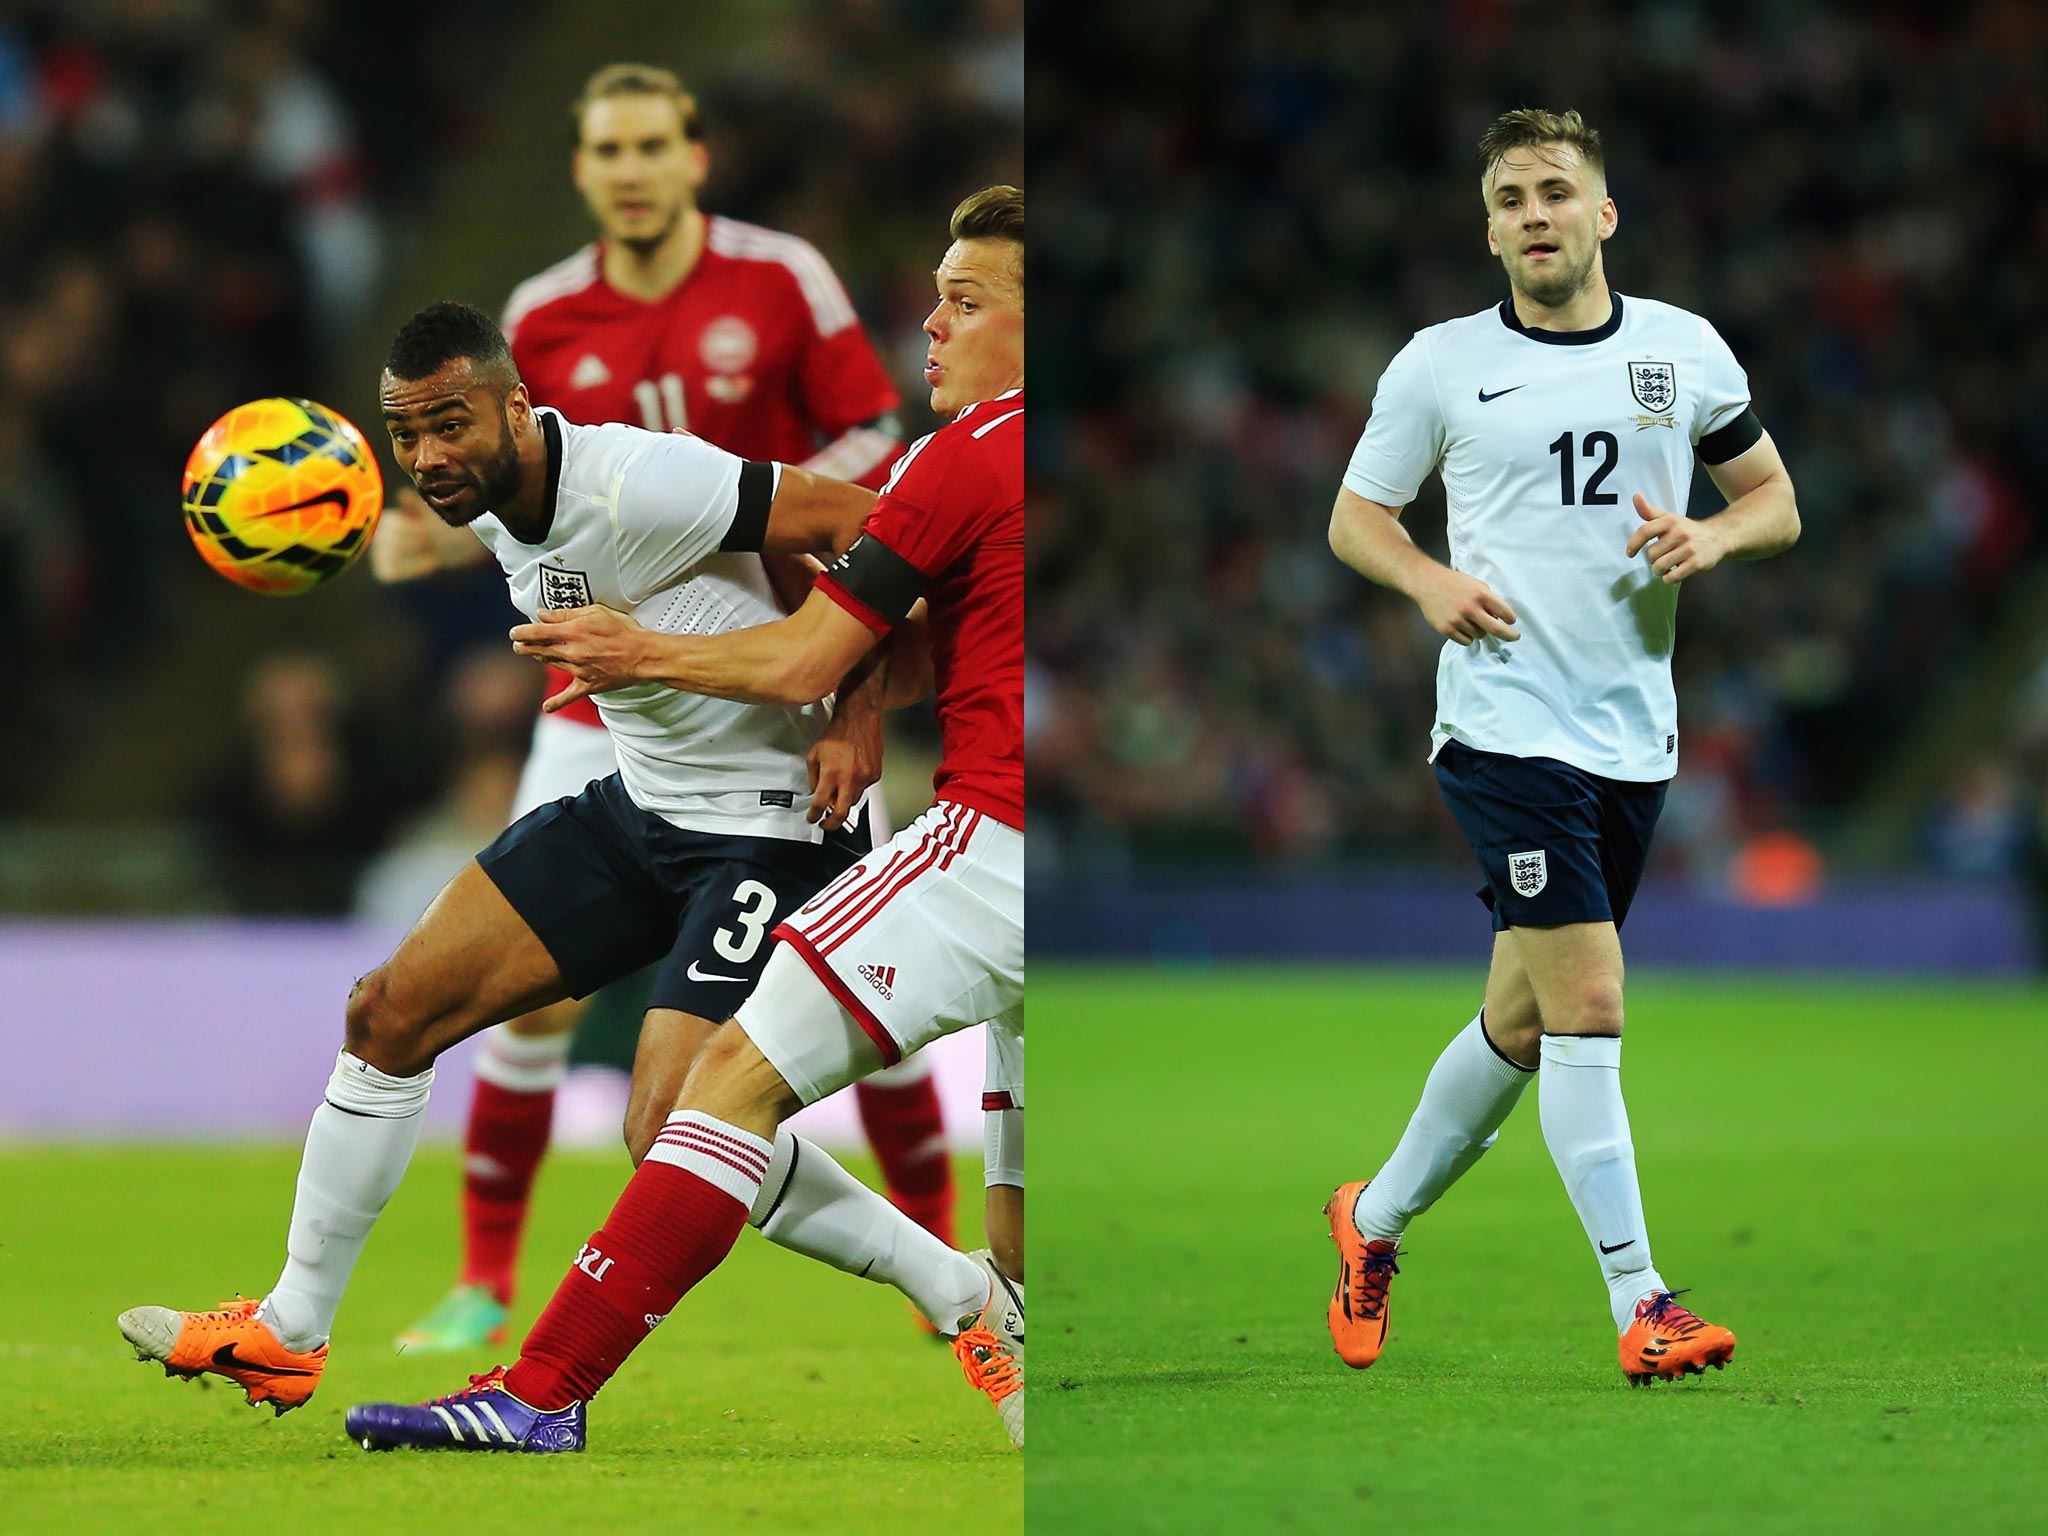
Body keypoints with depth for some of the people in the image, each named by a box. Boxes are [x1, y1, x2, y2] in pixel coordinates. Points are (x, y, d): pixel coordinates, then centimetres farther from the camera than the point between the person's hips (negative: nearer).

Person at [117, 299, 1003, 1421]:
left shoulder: (634, 485, -25)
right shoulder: (495, 510, 2)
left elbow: (863, 523, -23)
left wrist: (854, 719, -23)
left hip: (771, 822, -9)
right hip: (637, 805, 9)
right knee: (393, 1011, 3)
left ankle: (959, 1292, 0)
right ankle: (288, 1336, 16)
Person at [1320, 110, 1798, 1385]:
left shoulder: (1686, 349, 7)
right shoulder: (1440, 366, 1)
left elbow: (1776, 500, 13)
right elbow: (1356, 515, 10)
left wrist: (1713, 536, -9)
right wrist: (1430, 581, -11)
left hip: (1636, 735, 4)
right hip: (1505, 725, -4)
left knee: (1522, 1021, 13)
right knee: (1588, 1006, -15)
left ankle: (1378, 1219, 34)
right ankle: (1641, 1306, -14)